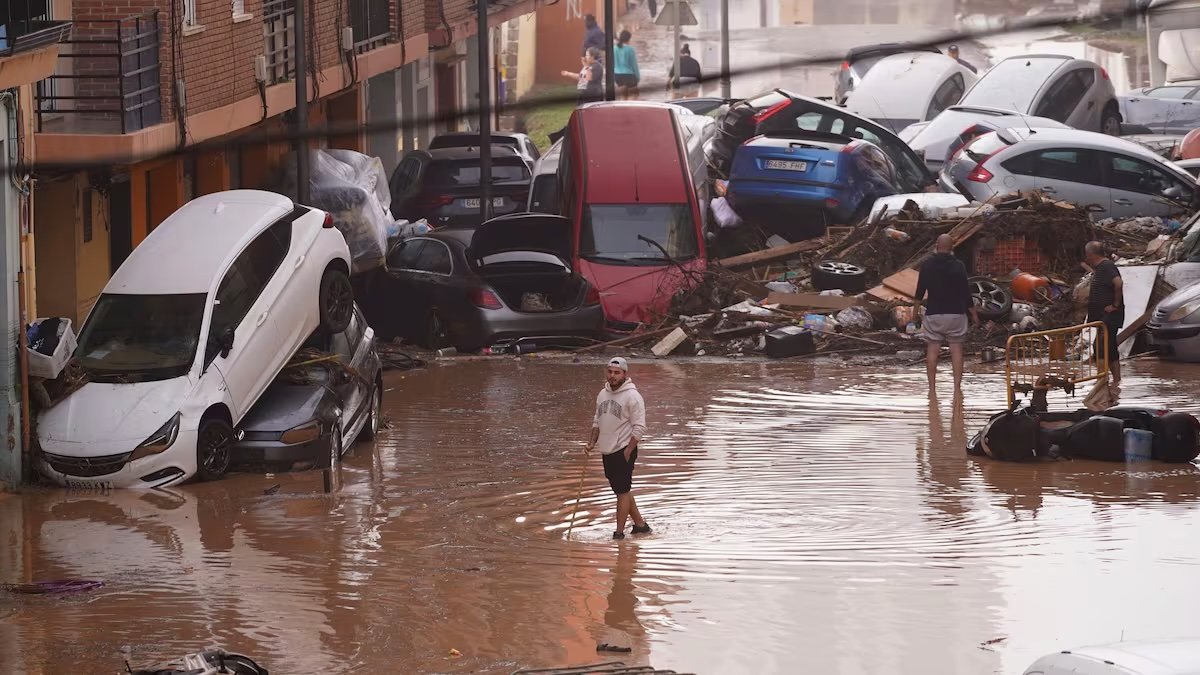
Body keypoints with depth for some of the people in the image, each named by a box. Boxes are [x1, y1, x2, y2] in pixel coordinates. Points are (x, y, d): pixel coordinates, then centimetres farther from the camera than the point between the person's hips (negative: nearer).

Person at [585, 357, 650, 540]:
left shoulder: (632, 396, -12)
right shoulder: (603, 394, 11)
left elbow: (639, 428, -14)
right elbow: (597, 421, 22)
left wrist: (628, 452, -17)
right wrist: (592, 443, 9)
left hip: (623, 452, -8)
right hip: (607, 451, 8)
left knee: (622, 491, -5)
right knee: (621, 490, 14)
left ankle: (619, 533, -1)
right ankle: (640, 524, 26)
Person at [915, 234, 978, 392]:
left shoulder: (927, 265, -2)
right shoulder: (958, 266, -5)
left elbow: (920, 290, 6)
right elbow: (966, 291, -2)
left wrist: (916, 308, 22)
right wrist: (973, 313, 8)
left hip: (933, 313, 1)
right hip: (956, 313, -1)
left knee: (932, 349, 4)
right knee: (956, 349, 3)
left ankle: (931, 386, 0)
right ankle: (957, 386, -2)